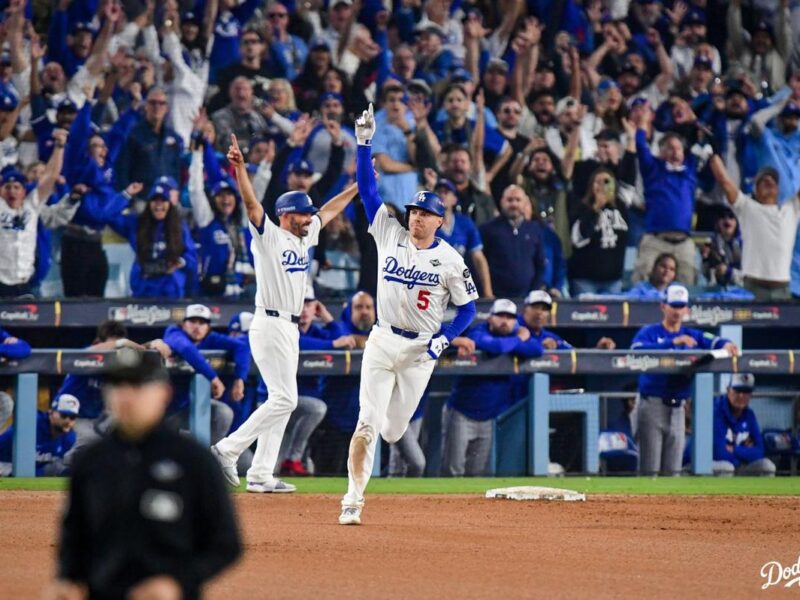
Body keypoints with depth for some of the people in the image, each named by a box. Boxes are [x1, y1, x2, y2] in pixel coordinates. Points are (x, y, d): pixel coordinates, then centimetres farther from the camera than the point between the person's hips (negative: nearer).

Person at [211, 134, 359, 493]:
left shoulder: (304, 238, 15)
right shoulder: (270, 236, -8)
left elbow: (329, 211, 28)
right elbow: (251, 204, -22)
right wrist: (240, 168, -36)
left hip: (290, 328, 9)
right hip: (270, 325, -9)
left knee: (282, 400, 7)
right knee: (284, 398, -15)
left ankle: (261, 475, 8)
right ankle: (229, 449, -11)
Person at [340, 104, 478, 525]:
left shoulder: (450, 260, -4)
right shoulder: (390, 235, 0)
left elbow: (468, 308, 2)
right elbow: (367, 187, -3)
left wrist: (445, 339, -14)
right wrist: (364, 143, -12)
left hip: (421, 350, 0)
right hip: (383, 342, 0)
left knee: (393, 430, 8)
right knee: (368, 423, -11)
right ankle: (353, 498, -10)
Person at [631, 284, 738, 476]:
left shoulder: (691, 336, 12)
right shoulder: (649, 332, 0)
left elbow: (713, 341, -4)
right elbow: (637, 349, -21)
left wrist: (726, 344, -29)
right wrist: (673, 342, -30)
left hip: (678, 408, 4)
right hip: (653, 405, -4)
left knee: (673, 469, 6)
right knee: (650, 467, -7)